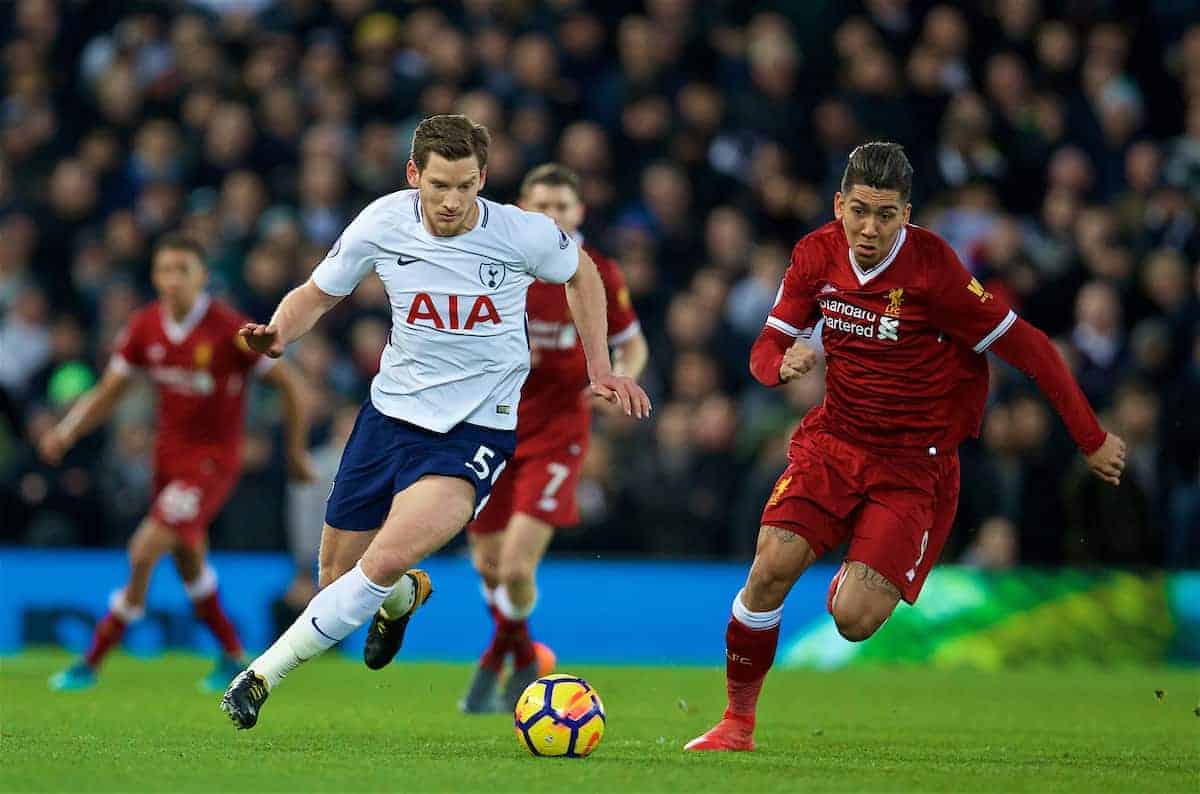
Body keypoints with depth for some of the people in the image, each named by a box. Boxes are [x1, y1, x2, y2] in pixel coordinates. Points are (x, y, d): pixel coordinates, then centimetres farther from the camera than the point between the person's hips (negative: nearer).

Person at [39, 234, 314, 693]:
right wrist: (67, 432, -12)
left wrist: (296, 452, -3)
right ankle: (233, 658, 37)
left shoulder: (229, 329, -19)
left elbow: (289, 384, -9)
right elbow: (107, 392, 5)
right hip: (168, 454, 6)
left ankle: (93, 662, -5)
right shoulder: (145, 328, -3)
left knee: (144, 553, -15)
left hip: (212, 460, -6)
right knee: (189, 565, 16)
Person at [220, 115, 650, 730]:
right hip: (392, 410, 3)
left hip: (477, 430, -3)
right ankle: (403, 597, 50)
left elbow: (579, 273, 9)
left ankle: (264, 674, -10)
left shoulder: (525, 234, -14)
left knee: (385, 562, -24)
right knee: (337, 574, 12)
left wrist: (599, 367, 8)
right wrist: (279, 333, -16)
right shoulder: (381, 224, -10)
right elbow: (318, 293, 5)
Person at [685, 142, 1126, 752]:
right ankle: (737, 721, 0)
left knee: (854, 621, -16)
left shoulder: (932, 268, -20)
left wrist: (1091, 440, -8)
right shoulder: (816, 255, -4)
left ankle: (857, 582, 22)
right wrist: (782, 364, -20)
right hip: (834, 440, 4)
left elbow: (1027, 348, -13)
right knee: (772, 568, -18)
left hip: (915, 463, -4)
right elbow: (767, 347, 6)